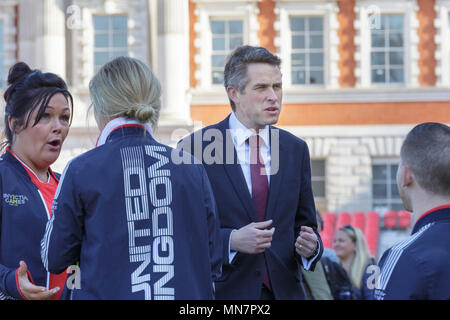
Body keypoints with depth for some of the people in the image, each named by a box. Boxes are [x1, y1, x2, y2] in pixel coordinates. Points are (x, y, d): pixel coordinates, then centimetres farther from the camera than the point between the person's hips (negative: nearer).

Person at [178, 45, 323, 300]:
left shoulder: (296, 149, 10)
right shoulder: (195, 148, -4)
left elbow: (304, 223, 15)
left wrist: (311, 246, -7)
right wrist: (231, 240, -20)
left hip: (284, 290, 4)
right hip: (224, 291, -4)